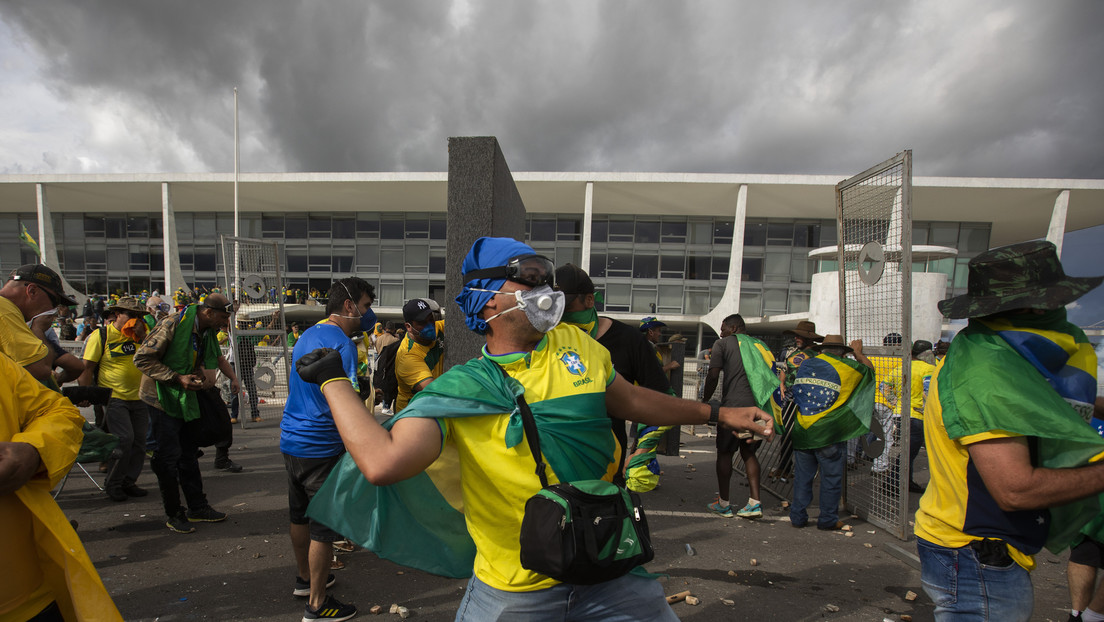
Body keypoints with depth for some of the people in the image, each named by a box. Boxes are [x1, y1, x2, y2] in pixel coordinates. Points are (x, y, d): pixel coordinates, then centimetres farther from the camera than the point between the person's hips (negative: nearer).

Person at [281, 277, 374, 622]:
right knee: (325, 527, 4)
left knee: (300, 516, 23)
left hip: (291, 440, 9)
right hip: (320, 448, -9)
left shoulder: (306, 336, 10)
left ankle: (304, 578, 42)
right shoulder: (341, 343, -19)